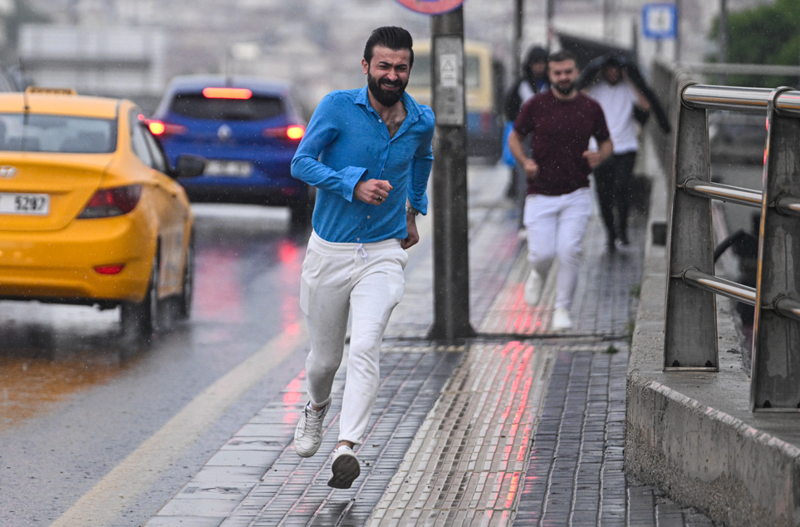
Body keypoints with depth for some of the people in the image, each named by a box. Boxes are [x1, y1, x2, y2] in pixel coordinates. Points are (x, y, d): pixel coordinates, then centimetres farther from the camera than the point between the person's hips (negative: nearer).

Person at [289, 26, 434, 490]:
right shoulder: (338, 107, -9)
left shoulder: (421, 121, 1)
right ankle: (317, 408, 46)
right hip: (329, 251, 0)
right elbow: (301, 161, -9)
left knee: (366, 347, -21)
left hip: (383, 254, 0)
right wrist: (353, 185, -21)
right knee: (325, 356, 12)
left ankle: (347, 447, -28)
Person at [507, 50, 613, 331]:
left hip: (576, 194, 1)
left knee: (569, 251, -11)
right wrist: (525, 162, -11)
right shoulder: (536, 105, -3)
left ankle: (562, 309, 7)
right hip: (540, 194, -1)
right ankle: (538, 274, 31)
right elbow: (515, 137, 8)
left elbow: (606, 141, 14)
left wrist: (600, 155, -9)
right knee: (543, 253, -7)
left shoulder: (591, 108, 2)